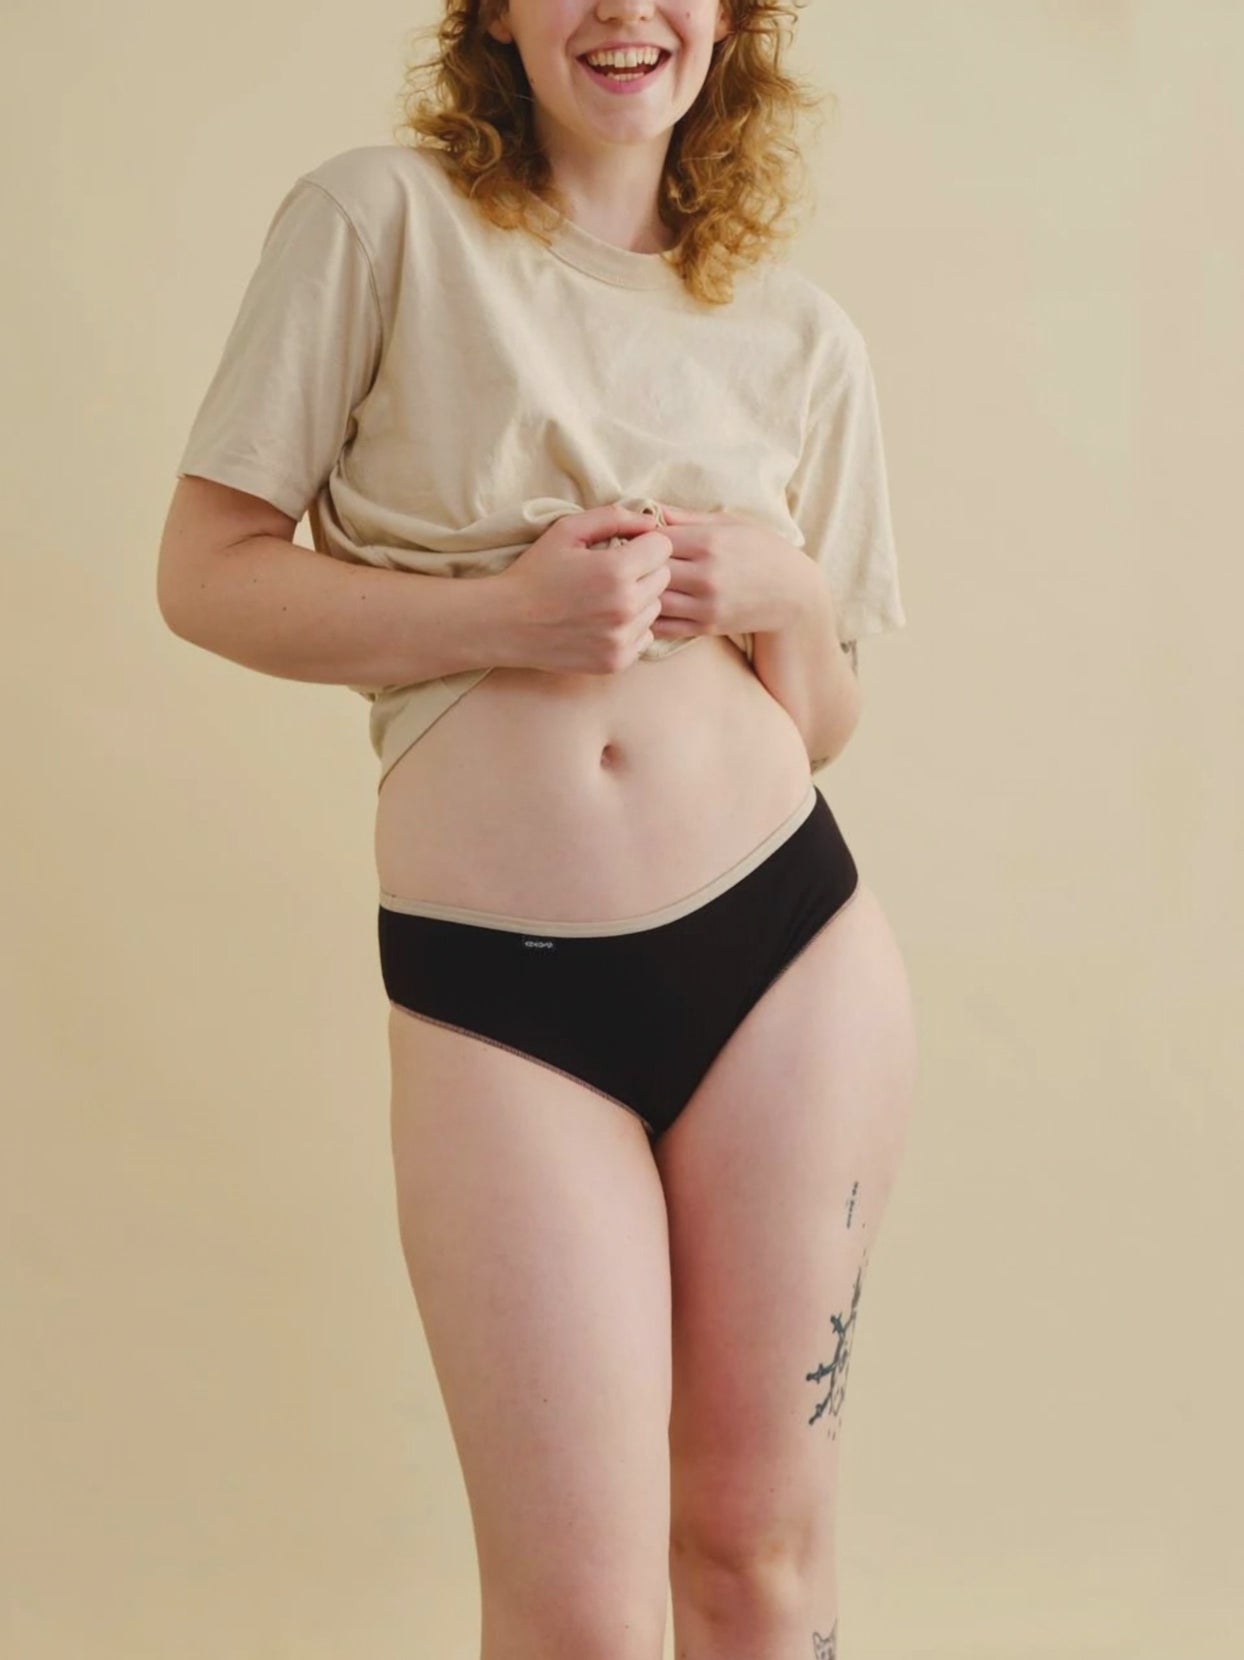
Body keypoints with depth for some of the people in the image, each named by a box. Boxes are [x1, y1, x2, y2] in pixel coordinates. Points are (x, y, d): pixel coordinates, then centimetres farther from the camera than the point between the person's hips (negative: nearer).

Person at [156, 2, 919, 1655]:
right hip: (496, 990, -3)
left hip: (791, 945, 3)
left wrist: (789, 596, -5)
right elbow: (207, 572, -2)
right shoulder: (382, 217, 2)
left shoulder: (804, 337, 11)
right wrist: (498, 613, -15)